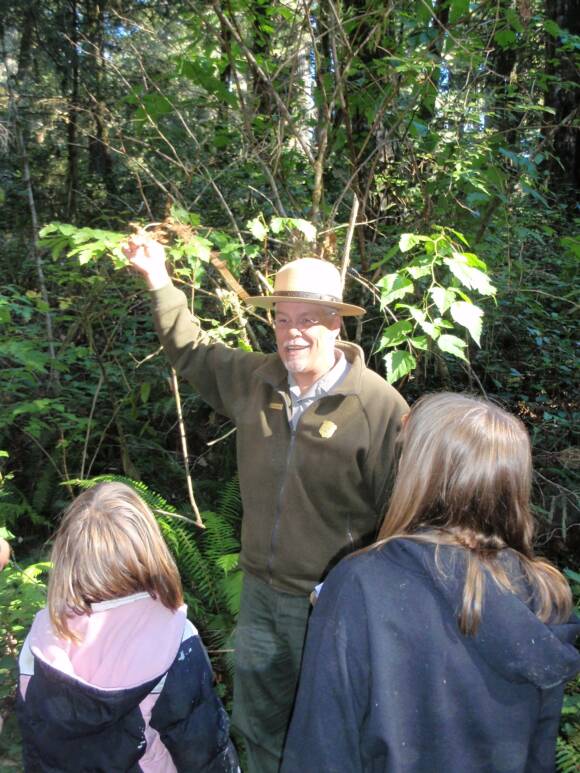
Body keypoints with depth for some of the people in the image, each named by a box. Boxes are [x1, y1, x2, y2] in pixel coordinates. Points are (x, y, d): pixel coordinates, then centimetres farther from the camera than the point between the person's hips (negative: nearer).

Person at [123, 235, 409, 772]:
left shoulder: (379, 405, -20)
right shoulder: (255, 378, -3)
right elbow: (192, 352, 15)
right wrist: (158, 280, 13)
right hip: (260, 591, 5)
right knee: (257, 721, 26)